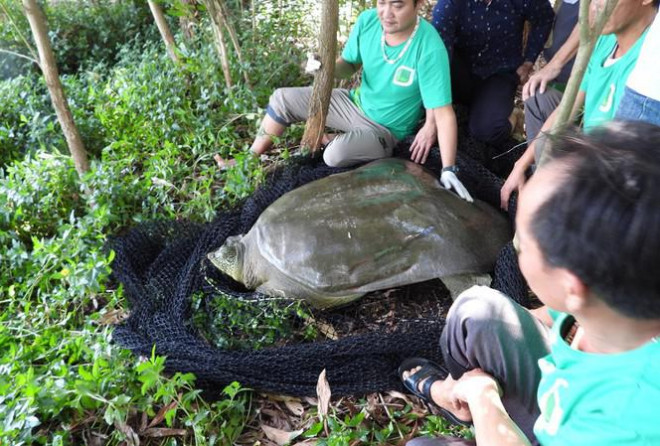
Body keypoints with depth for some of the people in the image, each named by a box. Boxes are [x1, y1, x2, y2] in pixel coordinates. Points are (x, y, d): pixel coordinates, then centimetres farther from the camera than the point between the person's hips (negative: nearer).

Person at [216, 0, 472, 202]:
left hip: (385, 128, -6)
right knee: (282, 98, 2)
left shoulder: (430, 49, -32)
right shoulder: (367, 21, -14)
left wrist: (449, 170, -37)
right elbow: (350, 64, 3)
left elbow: (443, 112, -32)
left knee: (335, 155, -34)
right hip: (355, 103, 6)